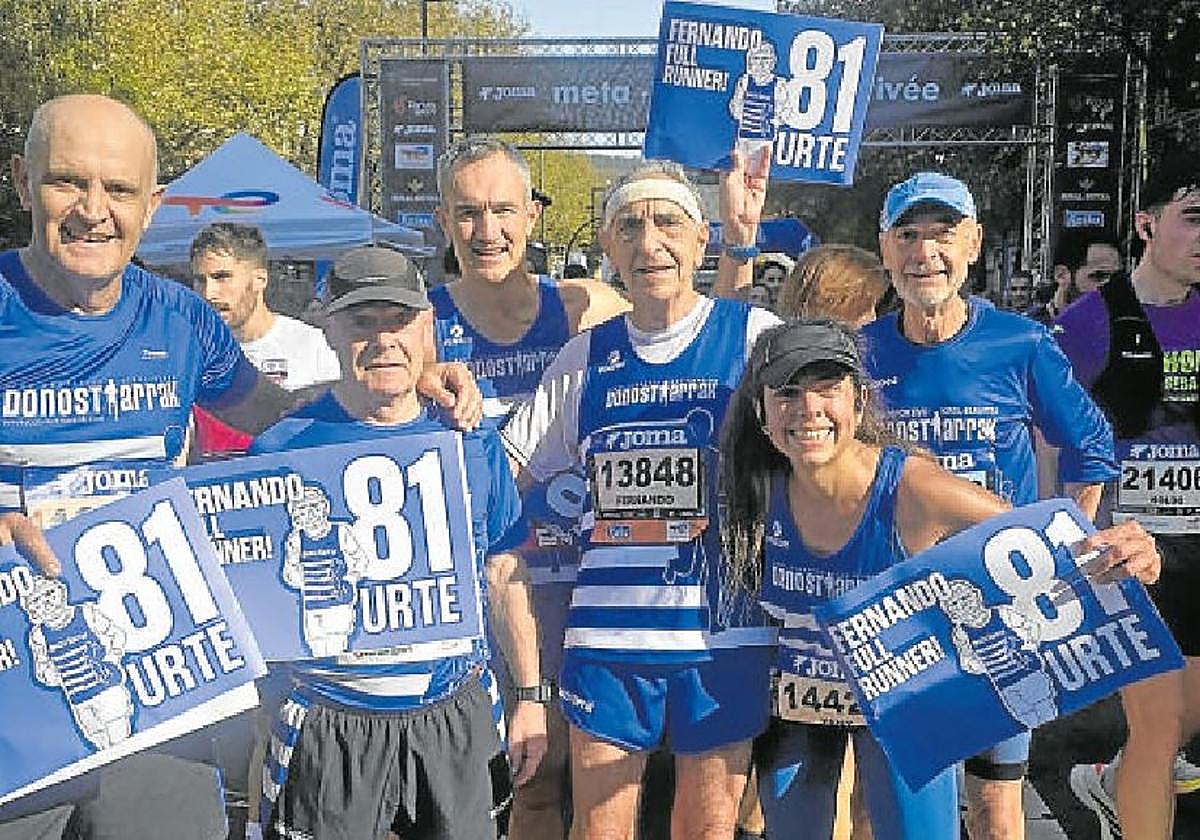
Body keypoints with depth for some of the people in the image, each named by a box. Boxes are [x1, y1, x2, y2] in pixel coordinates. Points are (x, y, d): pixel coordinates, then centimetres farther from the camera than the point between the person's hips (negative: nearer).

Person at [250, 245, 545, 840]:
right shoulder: (283, 448, -7)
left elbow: (502, 574, 11)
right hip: (331, 725, -3)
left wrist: (530, 694, 11)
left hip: (454, 719, 3)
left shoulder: (473, 442, 3)